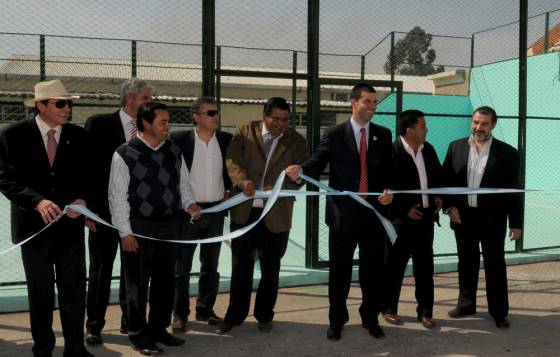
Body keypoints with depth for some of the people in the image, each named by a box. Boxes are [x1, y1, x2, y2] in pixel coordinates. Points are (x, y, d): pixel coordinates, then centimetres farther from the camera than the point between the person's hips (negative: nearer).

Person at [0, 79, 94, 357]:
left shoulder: (79, 135, 2)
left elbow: (86, 176, 8)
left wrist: (82, 199, -13)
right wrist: (37, 201, -25)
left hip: (70, 224, 2)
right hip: (34, 224, -1)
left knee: (74, 290, 5)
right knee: (40, 293, 11)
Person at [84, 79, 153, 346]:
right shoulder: (99, 124, -5)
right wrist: (88, 208, -11)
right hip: (105, 210, -4)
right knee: (101, 269, 6)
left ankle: (129, 320, 27)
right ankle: (94, 326, 19)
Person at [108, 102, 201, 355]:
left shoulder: (174, 152, 6)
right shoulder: (125, 155, -9)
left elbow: (183, 182, 16)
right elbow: (117, 196, -9)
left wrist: (189, 202, -4)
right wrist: (125, 232, -12)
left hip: (170, 225, 5)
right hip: (139, 227, -5)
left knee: (165, 280, 15)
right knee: (138, 283, 6)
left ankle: (158, 329, 32)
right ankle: (138, 334, 22)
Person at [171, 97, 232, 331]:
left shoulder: (226, 140, 3)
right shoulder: (180, 140, -8)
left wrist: (228, 188, 6)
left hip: (216, 211, 4)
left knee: (211, 266, 12)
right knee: (182, 266, 4)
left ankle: (205, 309, 25)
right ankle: (180, 313, 15)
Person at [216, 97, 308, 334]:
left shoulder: (296, 141, 2)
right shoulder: (245, 132, 2)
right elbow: (232, 159, -8)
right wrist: (242, 180, -28)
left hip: (276, 214, 0)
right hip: (244, 210, 0)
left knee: (270, 268, 12)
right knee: (241, 266, 10)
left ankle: (264, 315, 29)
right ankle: (235, 314, 25)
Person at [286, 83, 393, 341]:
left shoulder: (383, 135, 8)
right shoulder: (334, 134, -1)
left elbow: (389, 170, 9)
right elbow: (317, 163, -9)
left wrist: (388, 189, -10)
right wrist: (300, 171, -29)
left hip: (374, 211, 3)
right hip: (343, 213, -2)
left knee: (373, 269, 11)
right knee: (339, 270, 8)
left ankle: (370, 318, 29)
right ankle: (336, 321, 24)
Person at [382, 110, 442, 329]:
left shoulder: (428, 150, 6)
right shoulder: (392, 152, -16)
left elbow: (438, 175, 21)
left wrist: (438, 196, 5)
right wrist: (405, 210, -14)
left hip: (426, 216, 6)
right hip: (401, 219, -6)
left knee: (425, 266, 11)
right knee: (395, 265, 7)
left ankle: (425, 311, 21)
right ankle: (389, 308, 22)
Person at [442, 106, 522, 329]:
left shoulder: (507, 153, -5)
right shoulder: (456, 147, 2)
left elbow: (514, 190, -4)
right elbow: (445, 179, 6)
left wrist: (516, 223, -4)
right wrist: (449, 206, -5)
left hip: (492, 219, -2)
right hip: (463, 216, 3)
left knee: (495, 265, 5)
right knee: (466, 263, 14)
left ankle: (499, 312, 17)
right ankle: (466, 305, 28)